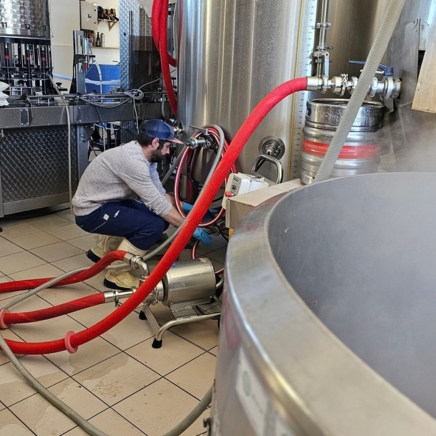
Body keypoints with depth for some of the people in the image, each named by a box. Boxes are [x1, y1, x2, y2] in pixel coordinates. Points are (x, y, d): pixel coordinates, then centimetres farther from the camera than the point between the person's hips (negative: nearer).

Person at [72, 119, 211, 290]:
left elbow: (160, 195, 8)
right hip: (91, 212, -10)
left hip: (107, 203, 10)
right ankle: (118, 275, -6)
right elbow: (158, 204, -26)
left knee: (162, 216, 7)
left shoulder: (144, 155, 2)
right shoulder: (133, 160, -28)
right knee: (154, 225, -23)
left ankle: (102, 251, 22)